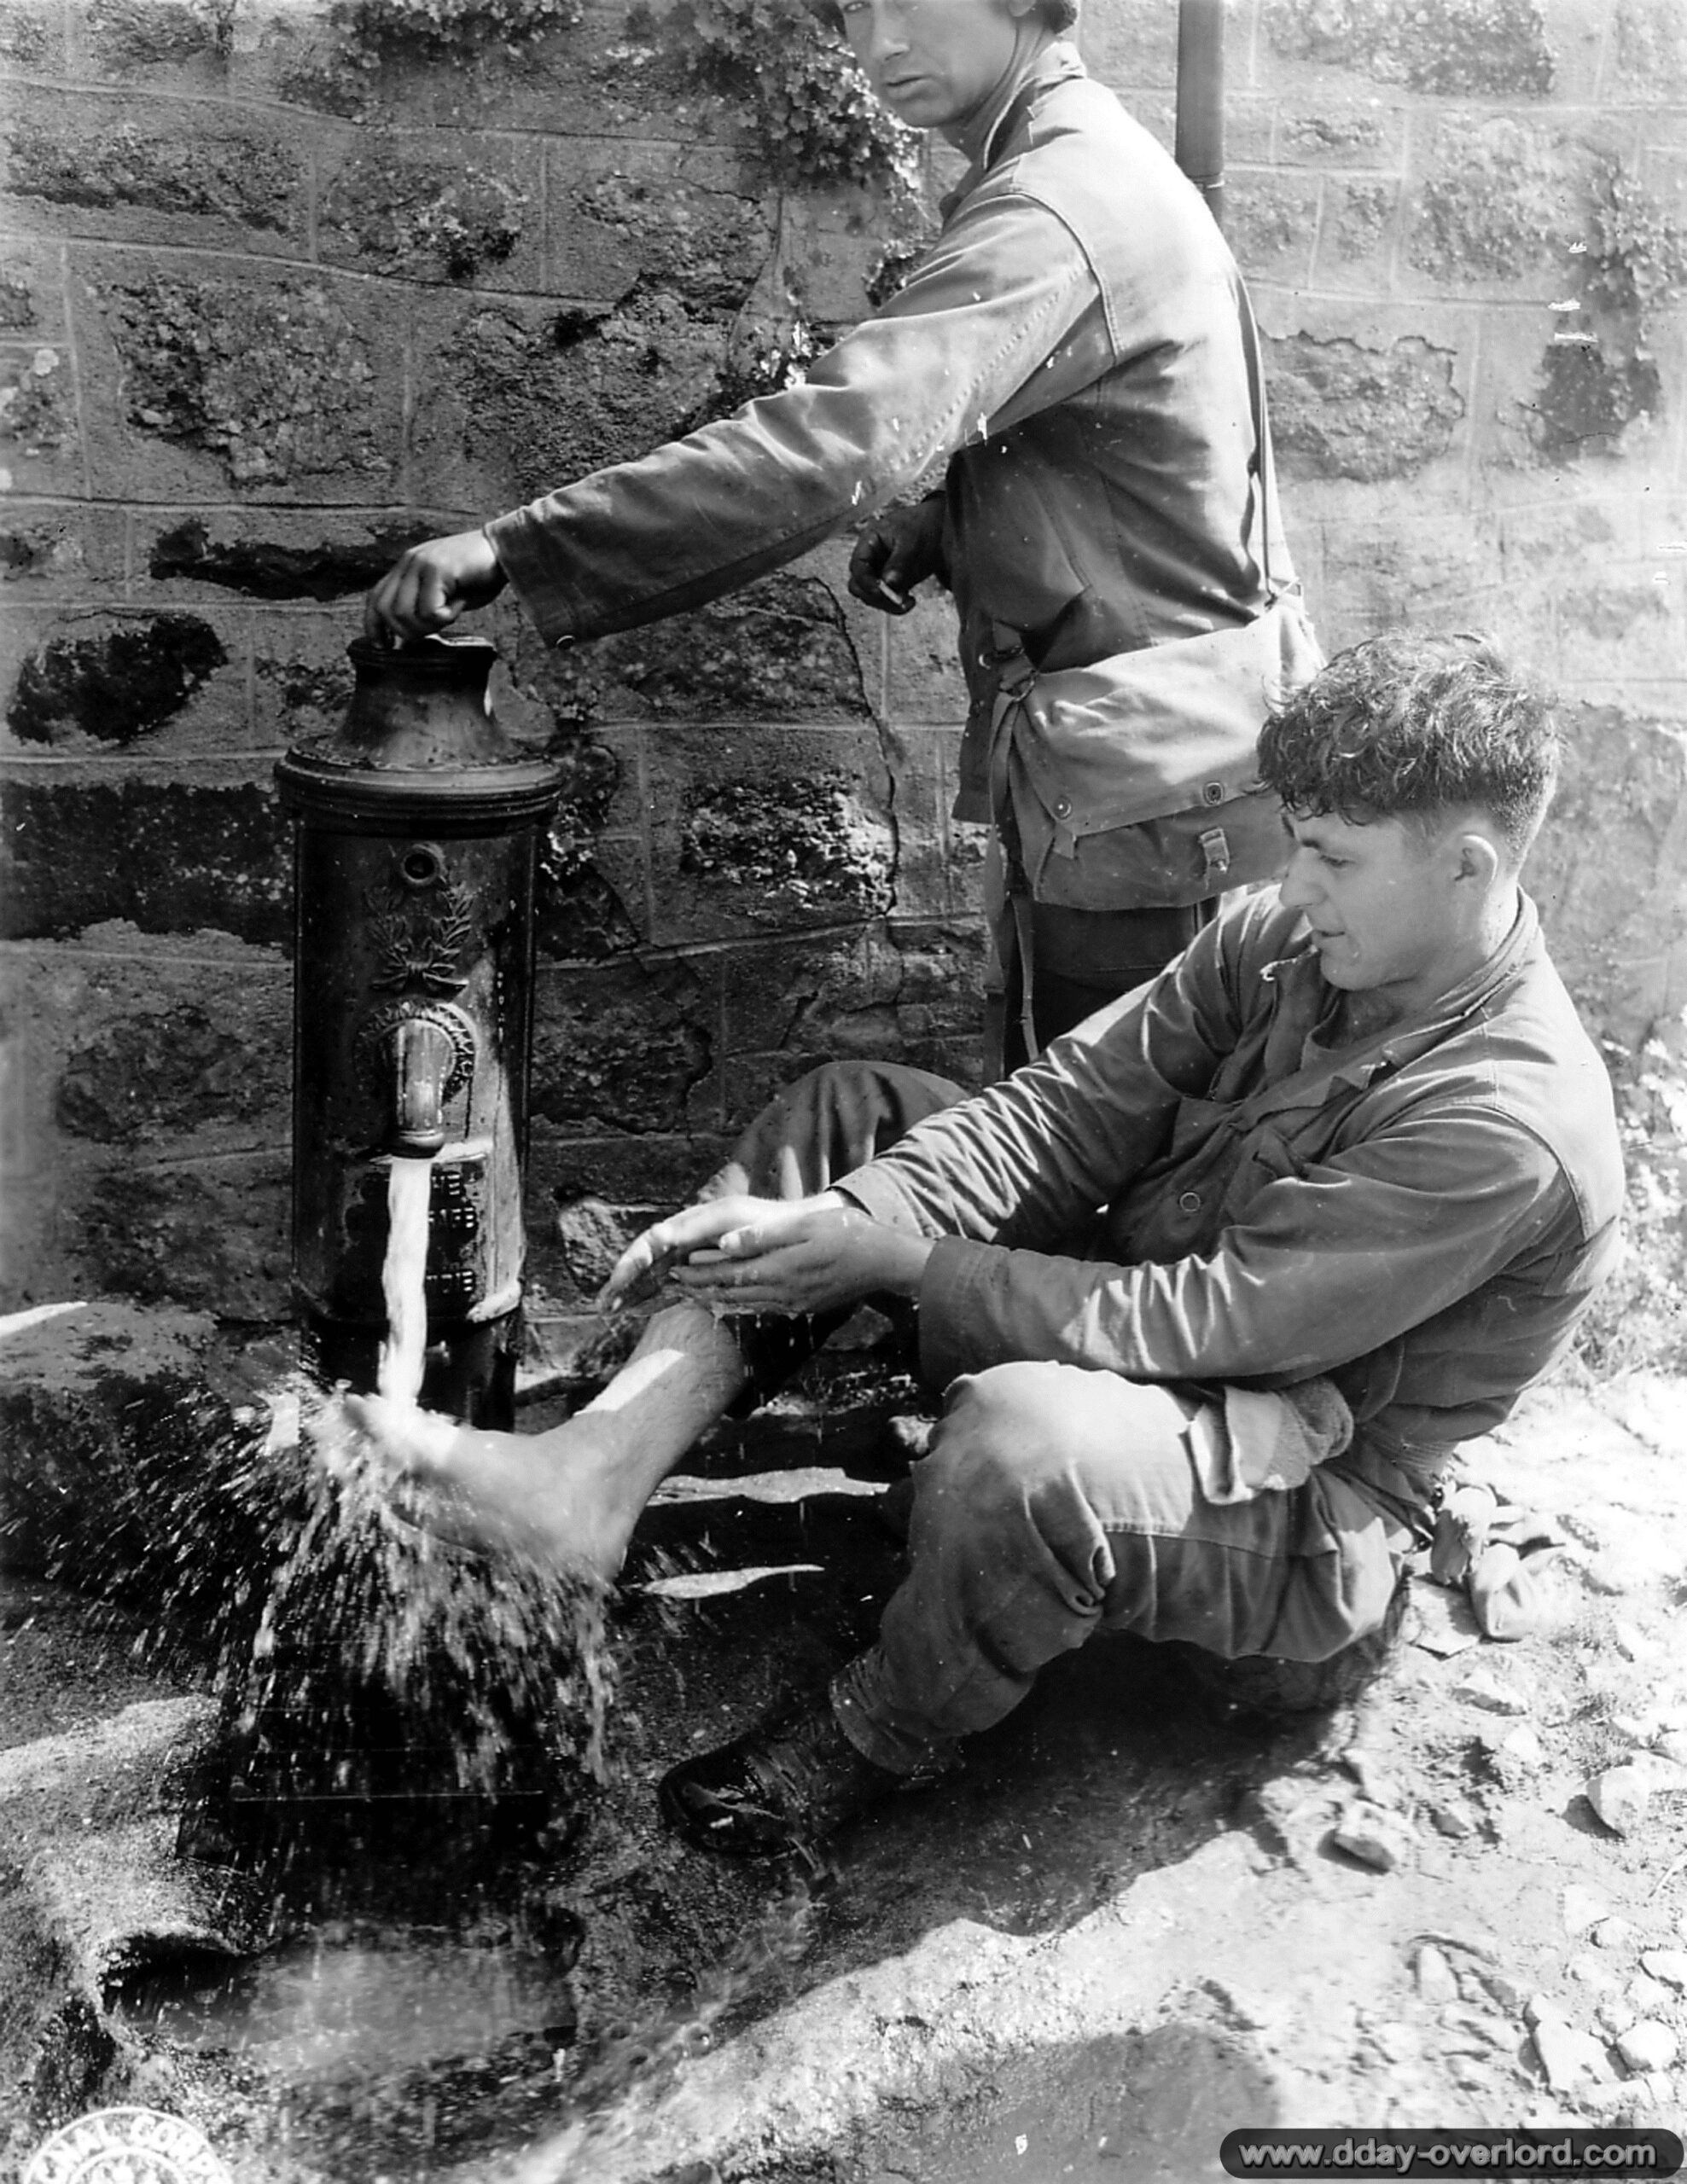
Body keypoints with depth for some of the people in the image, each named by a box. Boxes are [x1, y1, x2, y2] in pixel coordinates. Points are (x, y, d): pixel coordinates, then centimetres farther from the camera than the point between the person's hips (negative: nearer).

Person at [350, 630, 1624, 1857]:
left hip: (1316, 1517, -8)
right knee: (848, 1110, 2)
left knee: (1025, 1437, -41)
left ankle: (875, 1743, -8)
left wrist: (901, 1261, -25)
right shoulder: (1284, 940, -4)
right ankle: (600, 1472, -13)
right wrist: (834, 1220, -23)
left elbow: (1206, 1320, -29)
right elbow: (1067, 1107, -9)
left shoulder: (1514, 1126, -28)